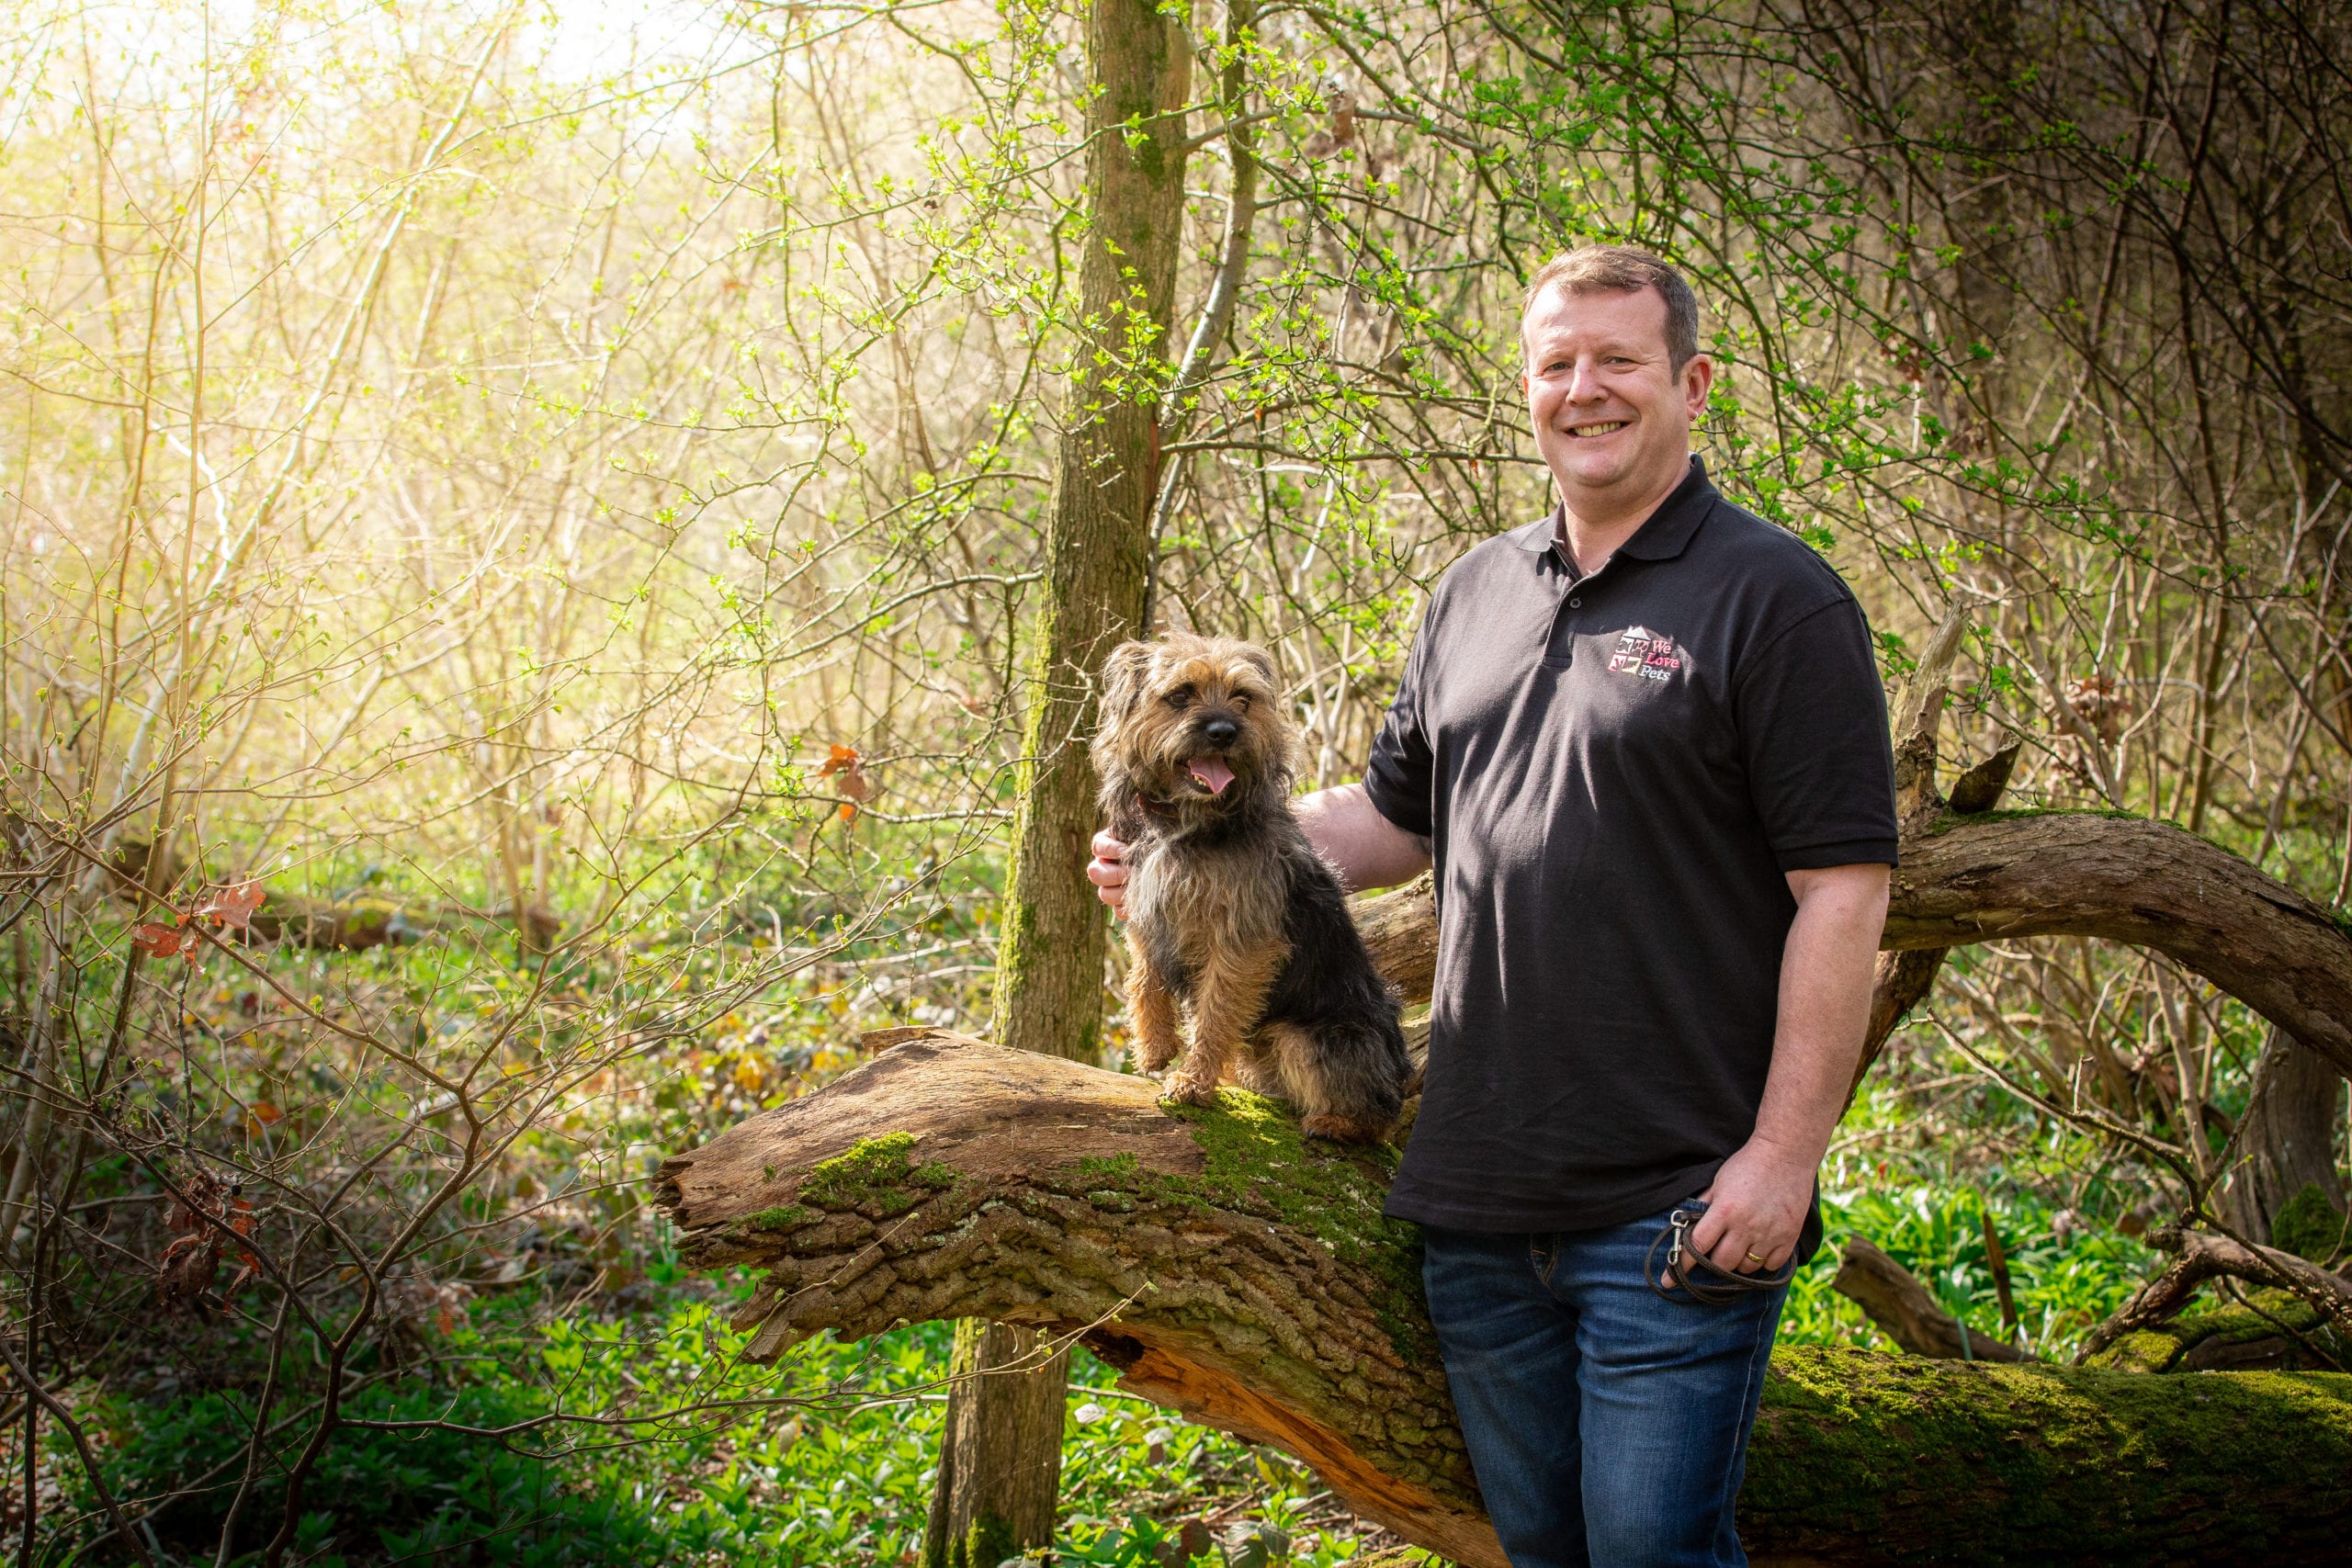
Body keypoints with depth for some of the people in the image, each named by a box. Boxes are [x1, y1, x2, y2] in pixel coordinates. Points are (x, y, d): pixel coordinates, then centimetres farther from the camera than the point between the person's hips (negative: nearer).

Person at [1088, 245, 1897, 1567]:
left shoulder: (1776, 598, -8)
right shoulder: (1478, 592, 14)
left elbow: (1842, 890, -12)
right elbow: (1396, 818, 23)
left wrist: (1784, 1150, -18)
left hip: (1674, 1209, -6)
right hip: (1482, 1206, 7)